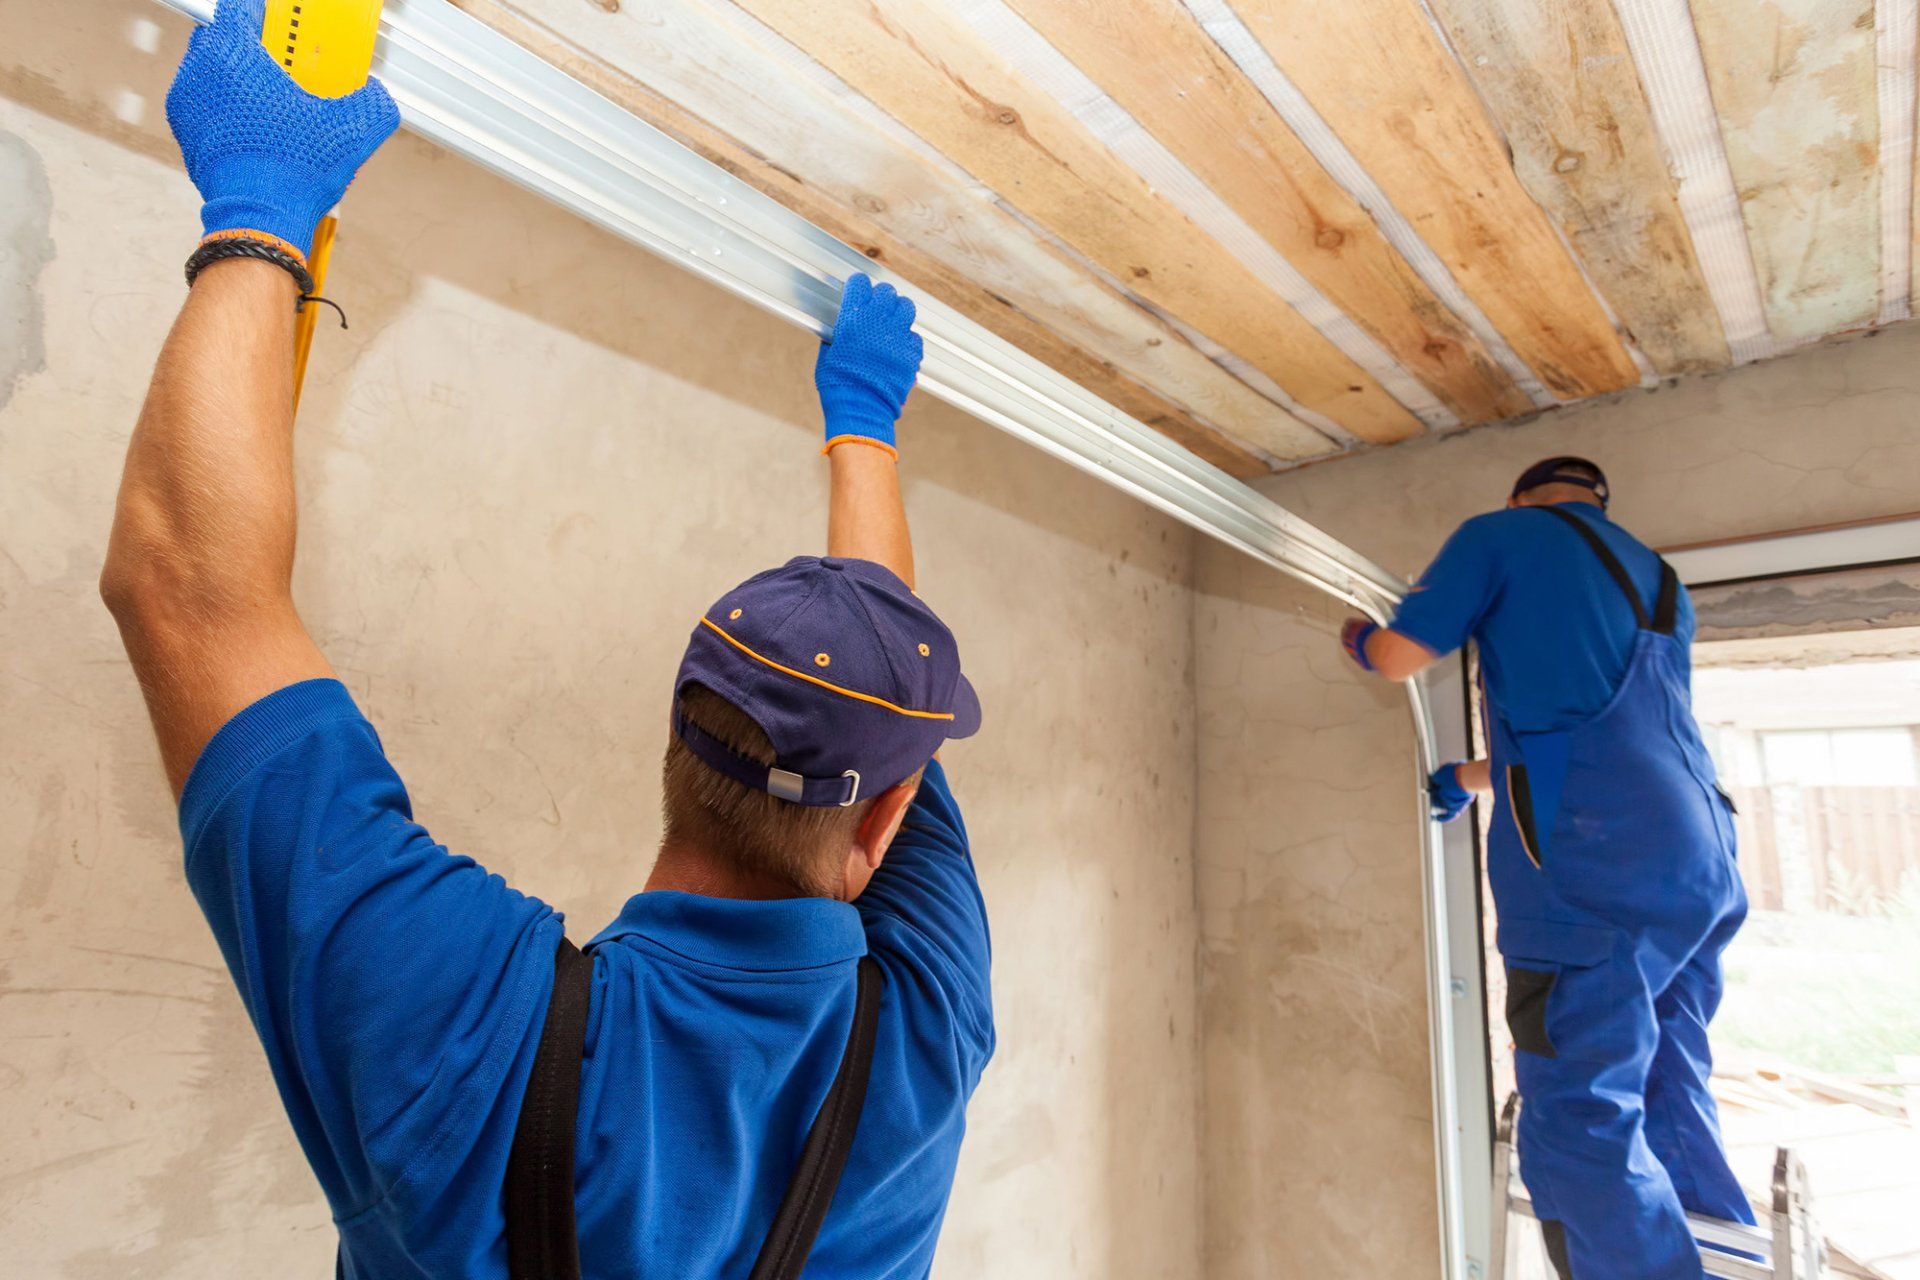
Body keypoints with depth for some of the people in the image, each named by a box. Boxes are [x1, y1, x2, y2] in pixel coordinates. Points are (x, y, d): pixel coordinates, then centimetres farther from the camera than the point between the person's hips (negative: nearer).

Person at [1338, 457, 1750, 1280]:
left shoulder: (1503, 533, 5)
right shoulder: (1658, 581, 27)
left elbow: (1401, 656, -1)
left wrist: (1356, 638, 23)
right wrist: (1471, 777, 42)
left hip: (1595, 868, -8)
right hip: (1702, 864, 9)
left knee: (1582, 1129, -5)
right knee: (1671, 1109, 17)